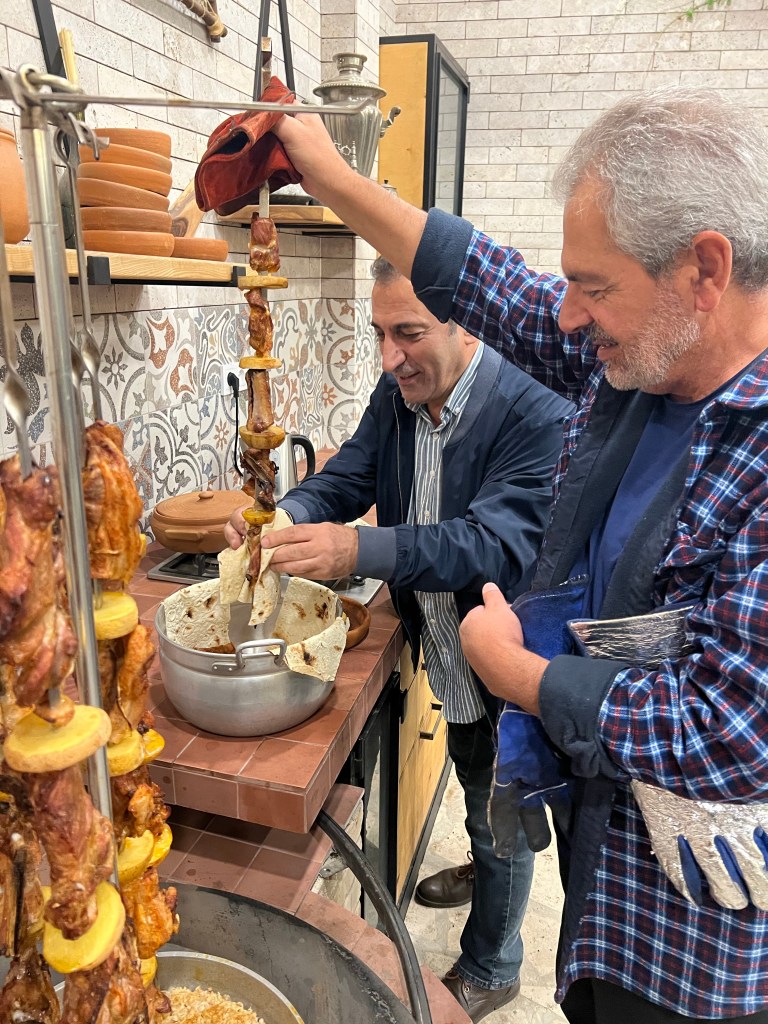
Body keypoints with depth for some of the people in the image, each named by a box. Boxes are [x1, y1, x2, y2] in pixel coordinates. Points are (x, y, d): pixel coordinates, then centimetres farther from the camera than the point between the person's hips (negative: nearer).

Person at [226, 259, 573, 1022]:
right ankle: (484, 873, 63)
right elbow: (346, 477, -6)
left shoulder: (537, 413, -29)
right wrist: (288, 515, -28)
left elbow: (498, 542, -38)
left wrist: (360, 549, -51)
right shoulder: (396, 394, -6)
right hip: (444, 652, 7)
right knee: (472, 783, 32)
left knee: (500, 814, 15)